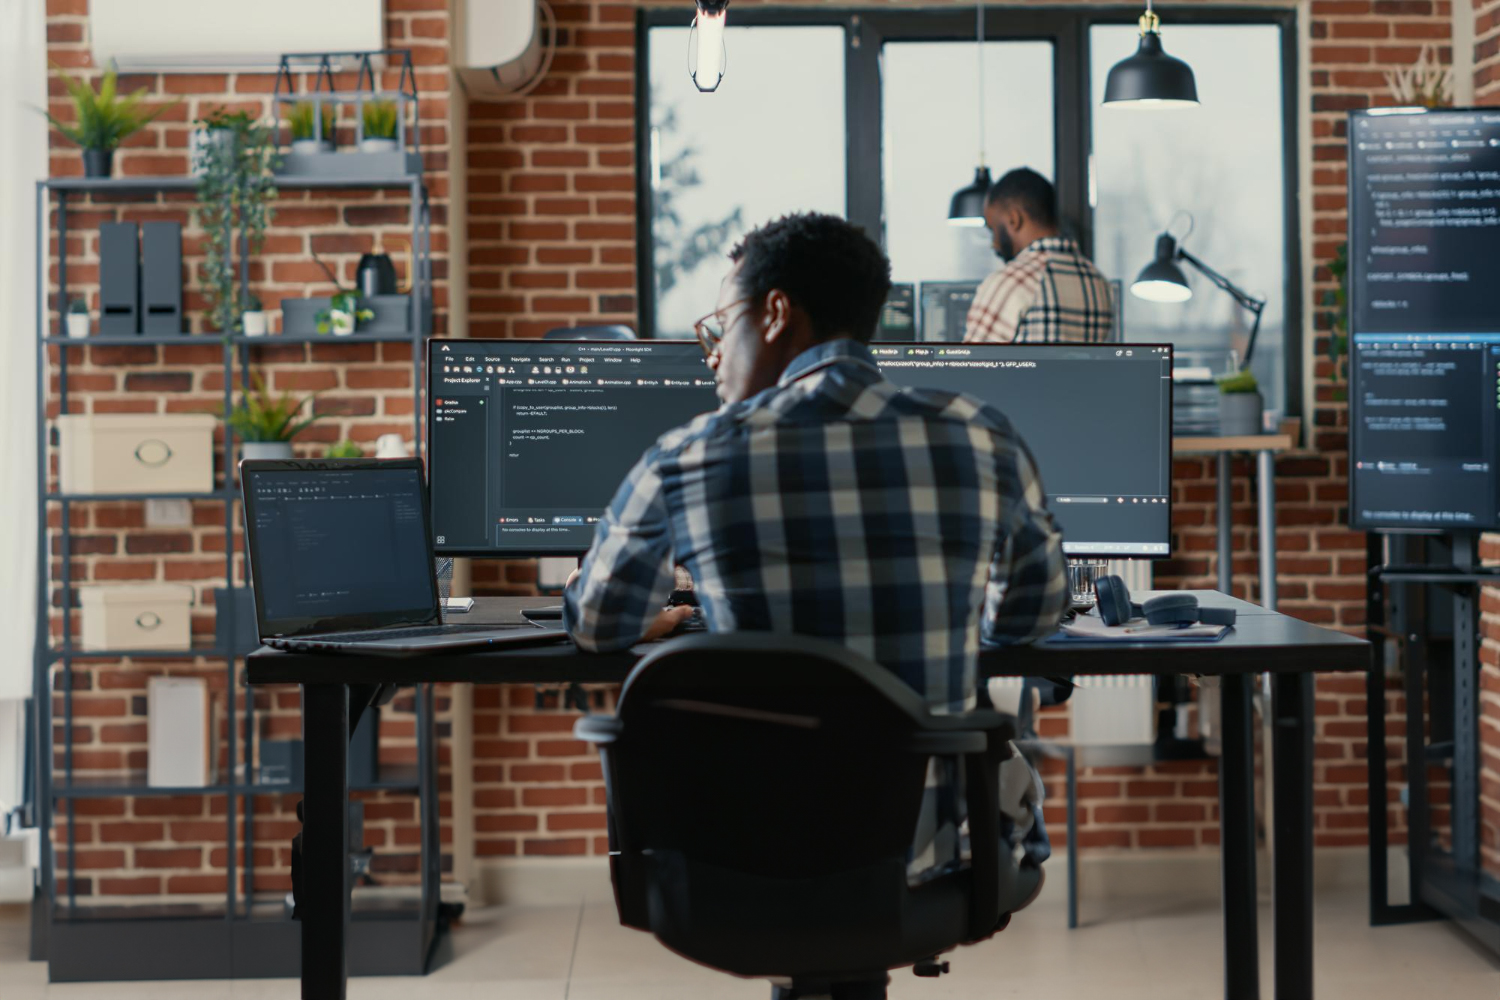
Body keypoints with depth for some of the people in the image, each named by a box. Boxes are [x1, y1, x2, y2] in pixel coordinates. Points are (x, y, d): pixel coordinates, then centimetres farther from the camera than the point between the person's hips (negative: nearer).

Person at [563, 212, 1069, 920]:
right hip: (929, 852, 1)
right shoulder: (982, 441, -7)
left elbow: (597, 625, 12)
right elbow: (1035, 611, 13)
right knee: (1009, 763, 34)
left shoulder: (682, 461, -8)